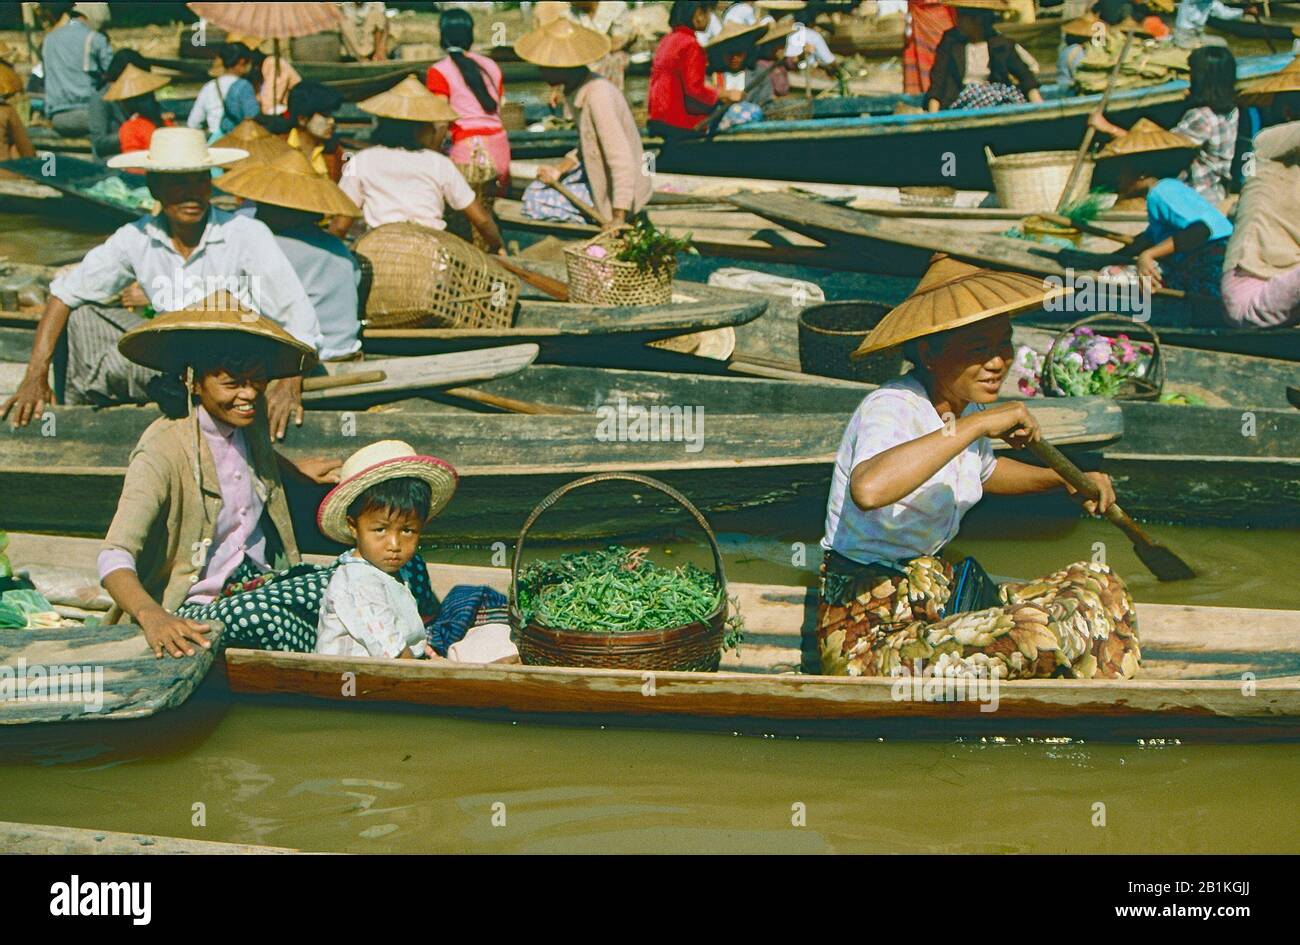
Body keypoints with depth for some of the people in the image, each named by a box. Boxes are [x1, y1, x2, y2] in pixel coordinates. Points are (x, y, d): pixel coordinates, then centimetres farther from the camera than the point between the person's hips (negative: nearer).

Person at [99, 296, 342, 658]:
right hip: (193, 612, -6)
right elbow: (115, 557, -31)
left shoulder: (250, 417, 3)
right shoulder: (161, 452, -19)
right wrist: (151, 616, -49)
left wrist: (298, 470, 21)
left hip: (262, 581, 6)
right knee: (258, 614, -37)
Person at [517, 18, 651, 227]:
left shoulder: (598, 96, -29)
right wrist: (558, 170, -4)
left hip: (615, 192, -9)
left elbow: (622, 162, -31)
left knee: (534, 204, -11)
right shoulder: (580, 88, 0)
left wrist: (618, 219, -32)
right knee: (537, 186, 18)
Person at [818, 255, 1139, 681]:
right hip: (868, 638, -9)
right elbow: (868, 489, -46)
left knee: (1100, 588, 1)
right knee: (1041, 632, -28)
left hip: (939, 598, 9)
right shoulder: (890, 409, -21)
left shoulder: (968, 408, 6)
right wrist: (977, 425, -37)